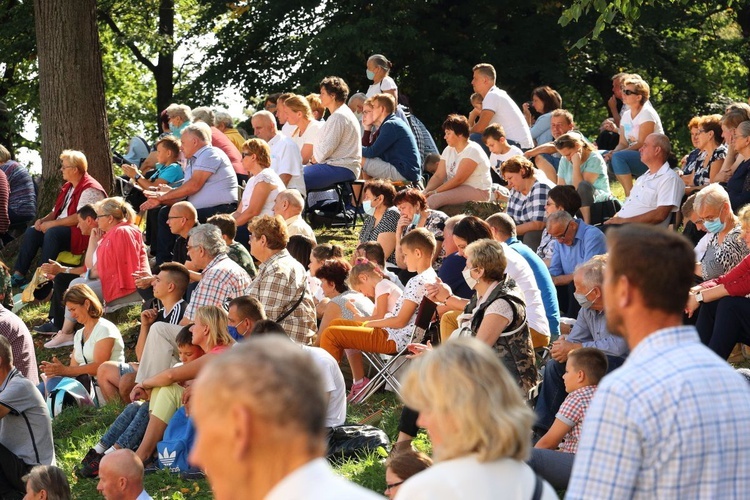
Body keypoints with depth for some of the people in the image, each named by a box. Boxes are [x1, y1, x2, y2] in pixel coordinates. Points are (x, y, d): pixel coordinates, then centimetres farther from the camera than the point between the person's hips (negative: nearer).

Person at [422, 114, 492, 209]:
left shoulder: (472, 151, -13)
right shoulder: (448, 150, 13)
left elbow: (458, 179, -20)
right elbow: (438, 176, 5)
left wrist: (435, 192, -20)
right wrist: (426, 191, -13)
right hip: (456, 189, 8)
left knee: (434, 199, -30)